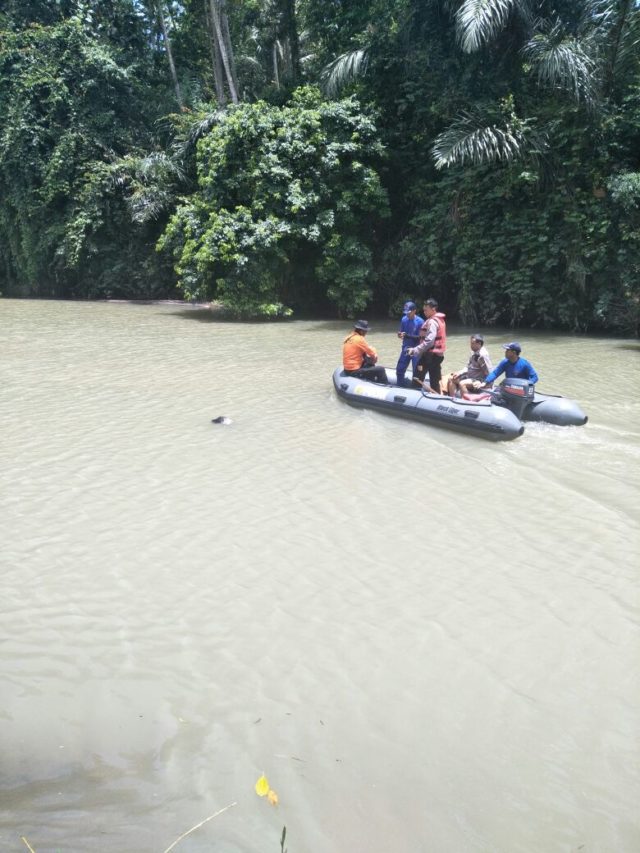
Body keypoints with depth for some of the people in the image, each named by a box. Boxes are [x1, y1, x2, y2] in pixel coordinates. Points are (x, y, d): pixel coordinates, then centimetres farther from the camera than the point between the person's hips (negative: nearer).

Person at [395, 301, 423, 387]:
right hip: (406, 348, 5)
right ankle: (401, 387, 25)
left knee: (417, 371, -2)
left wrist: (408, 336, -25)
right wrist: (400, 335, -17)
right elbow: (402, 333, 8)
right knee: (400, 369, 9)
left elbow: (421, 337, -14)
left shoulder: (420, 321, -14)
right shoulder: (404, 319, 1)